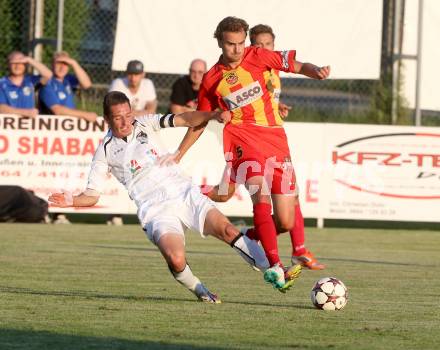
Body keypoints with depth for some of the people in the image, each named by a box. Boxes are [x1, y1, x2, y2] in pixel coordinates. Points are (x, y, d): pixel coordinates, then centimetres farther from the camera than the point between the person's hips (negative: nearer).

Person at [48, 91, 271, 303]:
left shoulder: (145, 124, 11)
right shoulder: (106, 151, 6)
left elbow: (182, 120, 1)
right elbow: (92, 195, 7)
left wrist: (213, 115, -17)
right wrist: (72, 201, -14)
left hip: (184, 192, 3)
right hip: (156, 212, -3)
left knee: (227, 230, -20)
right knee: (177, 261, -28)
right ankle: (200, 291, 1)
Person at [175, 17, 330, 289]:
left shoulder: (258, 57, 6)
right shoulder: (211, 80, 9)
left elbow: (297, 66, 7)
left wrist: (317, 71, -16)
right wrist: (178, 155, 14)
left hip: (276, 141, 2)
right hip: (243, 141, -2)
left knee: (286, 223, -1)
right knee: (261, 196, -30)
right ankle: (276, 266, -39)